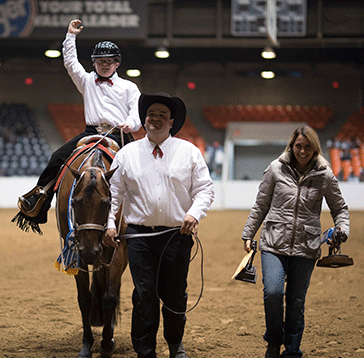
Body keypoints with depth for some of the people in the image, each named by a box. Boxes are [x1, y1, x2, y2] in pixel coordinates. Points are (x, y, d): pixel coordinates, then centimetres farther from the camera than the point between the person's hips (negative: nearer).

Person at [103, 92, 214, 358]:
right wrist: (109, 223, -3)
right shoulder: (127, 154, 7)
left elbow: (205, 189, 1)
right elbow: (113, 192, 9)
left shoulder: (190, 152, 4)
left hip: (177, 234, 0)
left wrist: (195, 213, -16)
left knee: (175, 296, 9)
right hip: (139, 237, 0)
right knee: (144, 296, -2)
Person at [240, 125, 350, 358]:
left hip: (306, 248, 1)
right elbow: (261, 206, 11)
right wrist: (248, 234, 12)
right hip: (274, 243, -1)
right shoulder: (276, 169, 3)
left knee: (296, 302, 4)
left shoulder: (324, 176, 3)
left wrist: (342, 230, -4)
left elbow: (340, 208, 15)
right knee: (272, 293, -17)